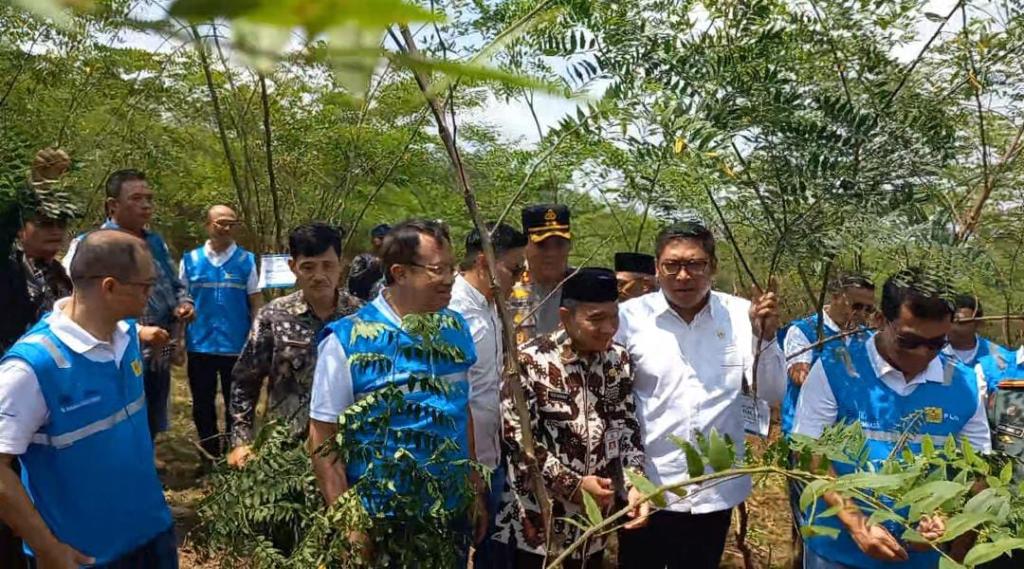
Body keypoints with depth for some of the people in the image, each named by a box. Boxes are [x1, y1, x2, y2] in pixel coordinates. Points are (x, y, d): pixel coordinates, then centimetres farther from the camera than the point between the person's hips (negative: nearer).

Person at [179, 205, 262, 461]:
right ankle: (209, 456, 30)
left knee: (236, 405, 11)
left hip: (236, 346, -1)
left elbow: (256, 303, 0)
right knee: (202, 404, 14)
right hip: (199, 345, 2)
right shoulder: (190, 260, 1)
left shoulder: (247, 260, -2)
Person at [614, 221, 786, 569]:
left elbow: (773, 393, -1)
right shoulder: (630, 316, -9)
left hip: (716, 491, 2)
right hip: (645, 491, -2)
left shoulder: (741, 315, -4)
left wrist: (765, 336, -16)